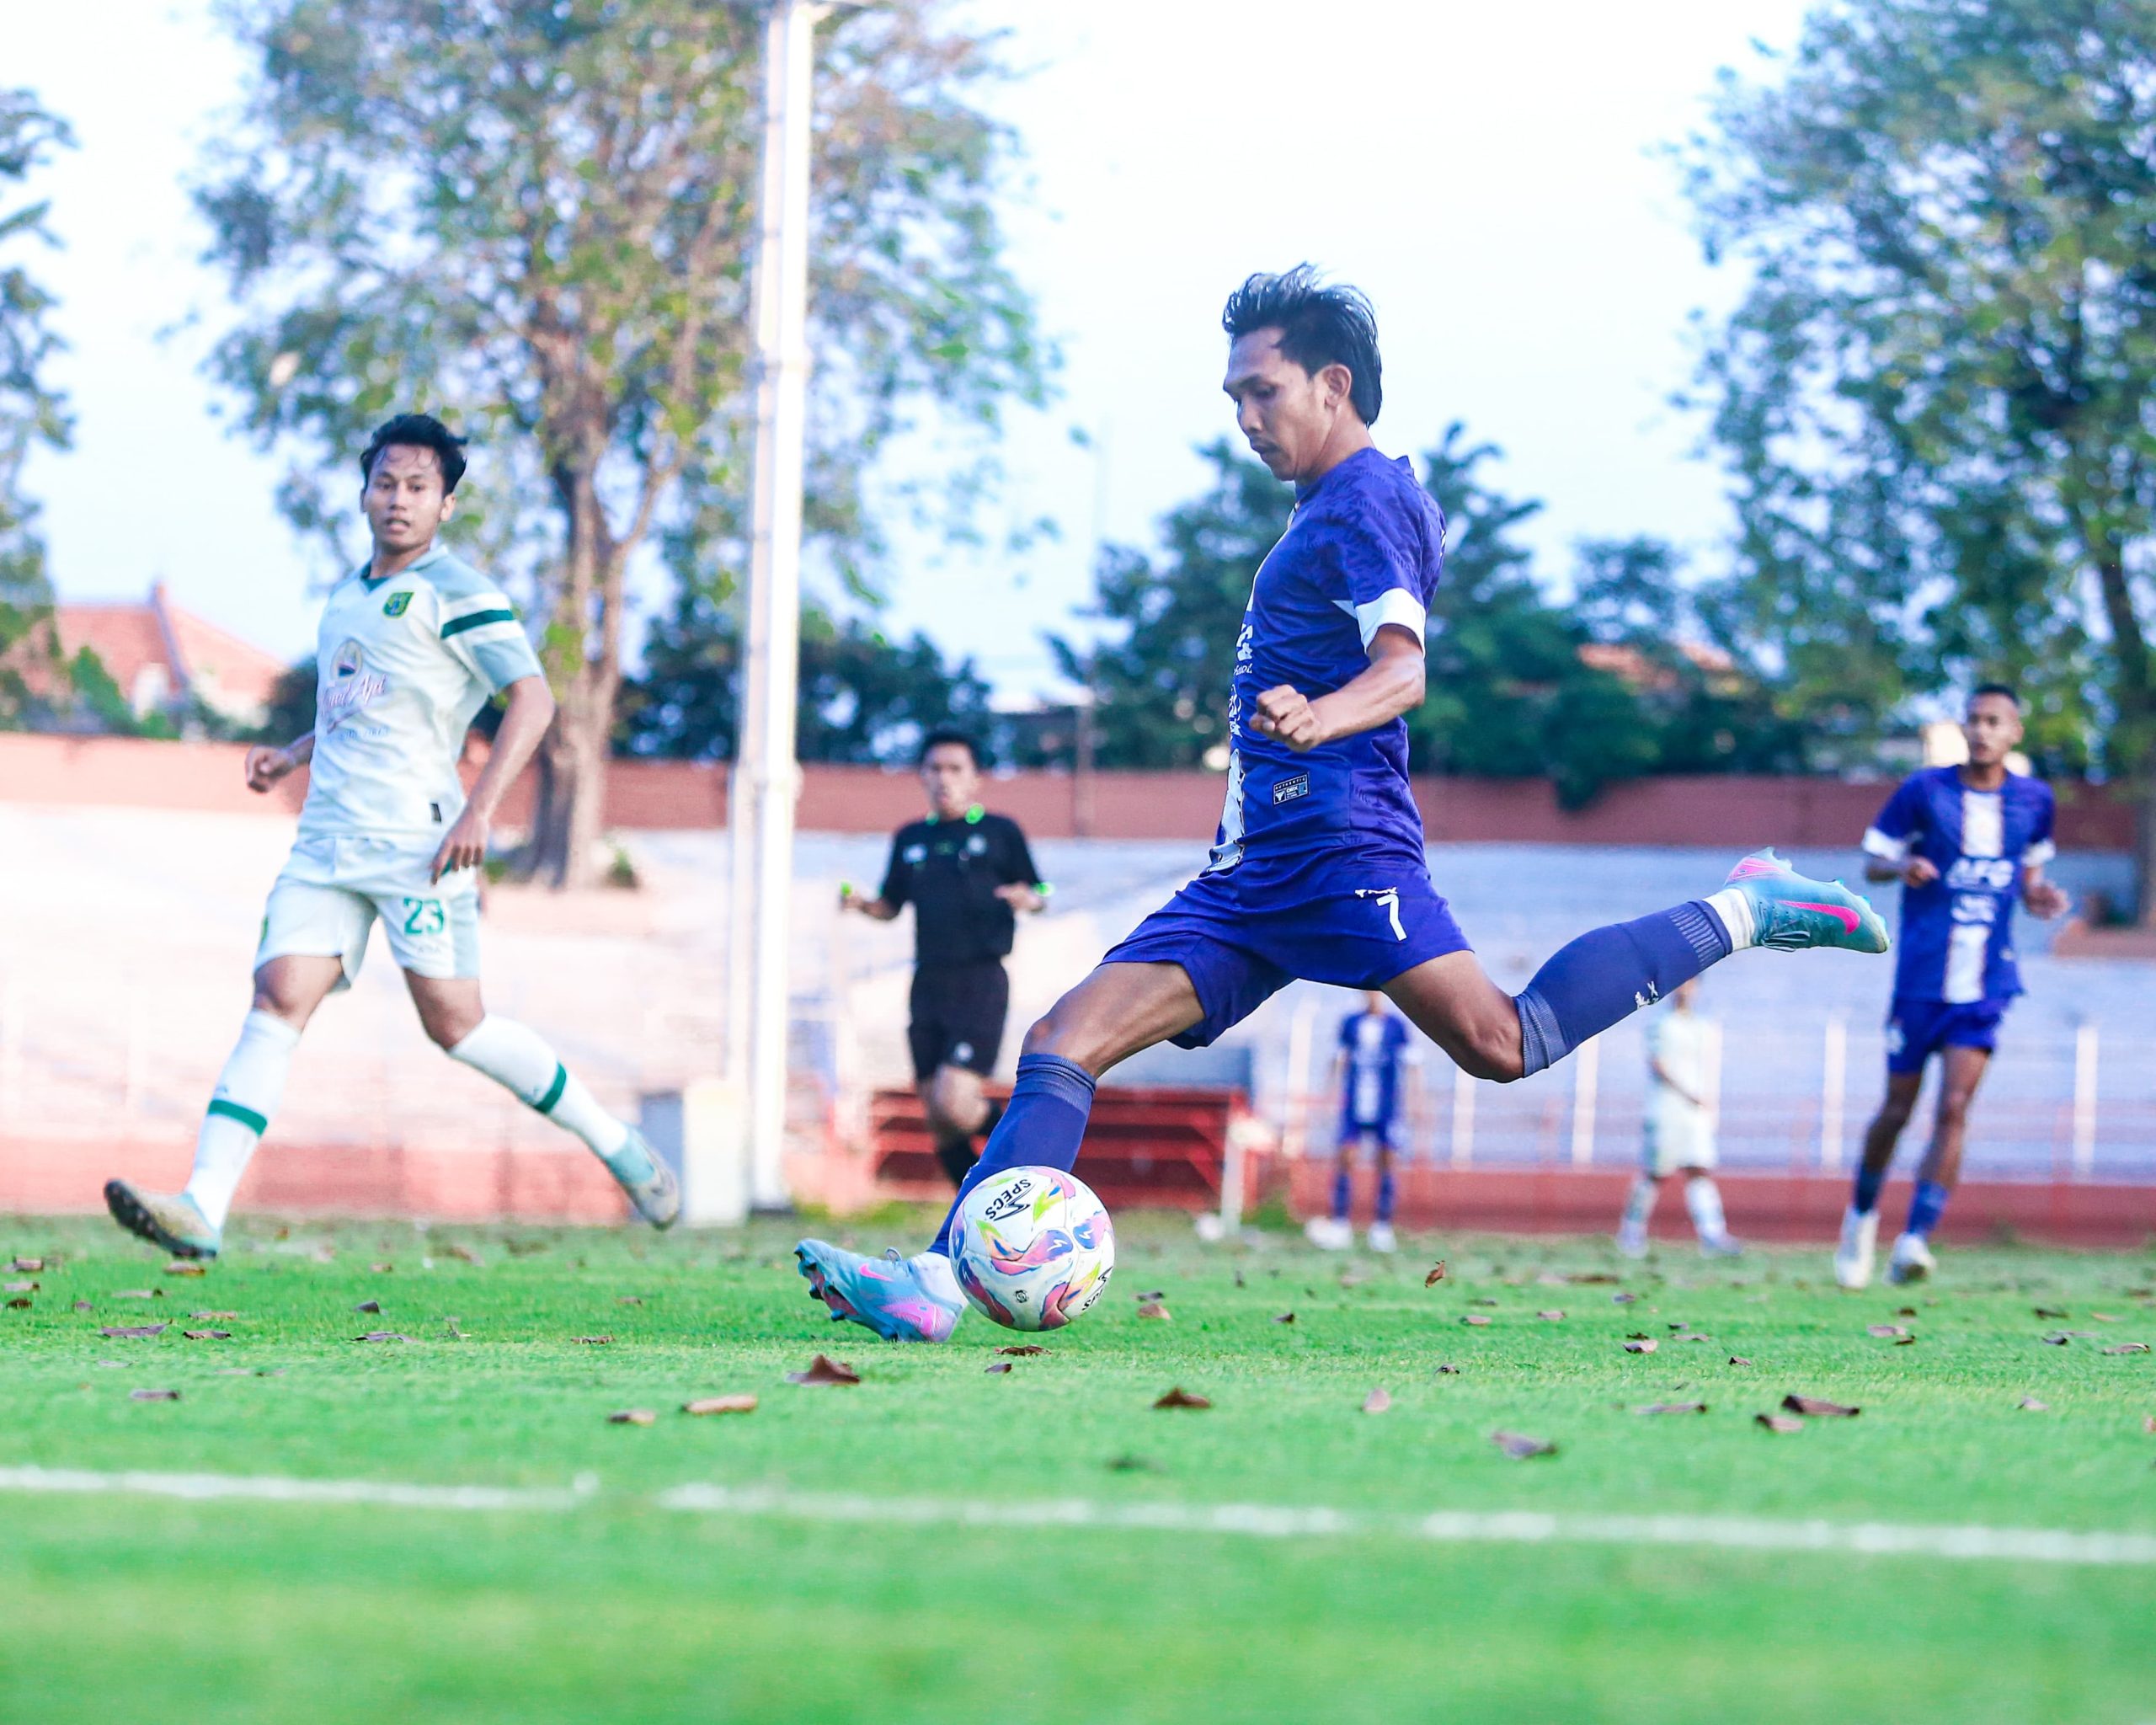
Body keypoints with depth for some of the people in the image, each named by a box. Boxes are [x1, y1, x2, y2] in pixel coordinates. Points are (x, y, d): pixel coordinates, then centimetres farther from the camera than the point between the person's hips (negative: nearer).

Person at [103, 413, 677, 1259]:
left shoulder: (457, 593, -5)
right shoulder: (347, 595, 20)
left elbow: (532, 698, -12)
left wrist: (480, 809, -20)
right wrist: (293, 755, 18)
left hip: (418, 840, -6)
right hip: (327, 835, 7)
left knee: (454, 1021, -6)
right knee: (277, 1002, -7)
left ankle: (615, 1144, 12)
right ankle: (202, 1207, -17)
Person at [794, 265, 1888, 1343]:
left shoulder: (1365, 500, -6)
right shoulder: (1330, 510, 23)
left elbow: (1402, 667, -22)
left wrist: (1318, 718, -41)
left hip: (1337, 844, -10)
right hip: (1253, 871, 10)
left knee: (1498, 1043, -21)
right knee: (1063, 1044, -3)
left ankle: (1739, 915, -5)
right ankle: (937, 1281, -13)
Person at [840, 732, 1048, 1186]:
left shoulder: (1000, 832, 2)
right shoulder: (911, 838, 14)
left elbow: (1040, 895, 5)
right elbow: (891, 906, 18)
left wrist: (1027, 899, -18)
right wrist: (860, 904, -3)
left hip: (980, 983, -5)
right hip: (929, 983, 5)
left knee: (954, 1103, -20)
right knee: (940, 1127, 4)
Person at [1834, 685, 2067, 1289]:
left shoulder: (2033, 801, 6)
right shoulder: (1924, 791, -3)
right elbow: (1871, 862, 3)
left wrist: (2039, 896, -2)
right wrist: (1902, 867, -20)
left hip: (1986, 984, 1)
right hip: (1921, 979, -1)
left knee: (1954, 1108, -13)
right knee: (1898, 1109, 5)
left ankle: (1914, 1241, -17)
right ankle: (1862, 1215, 30)